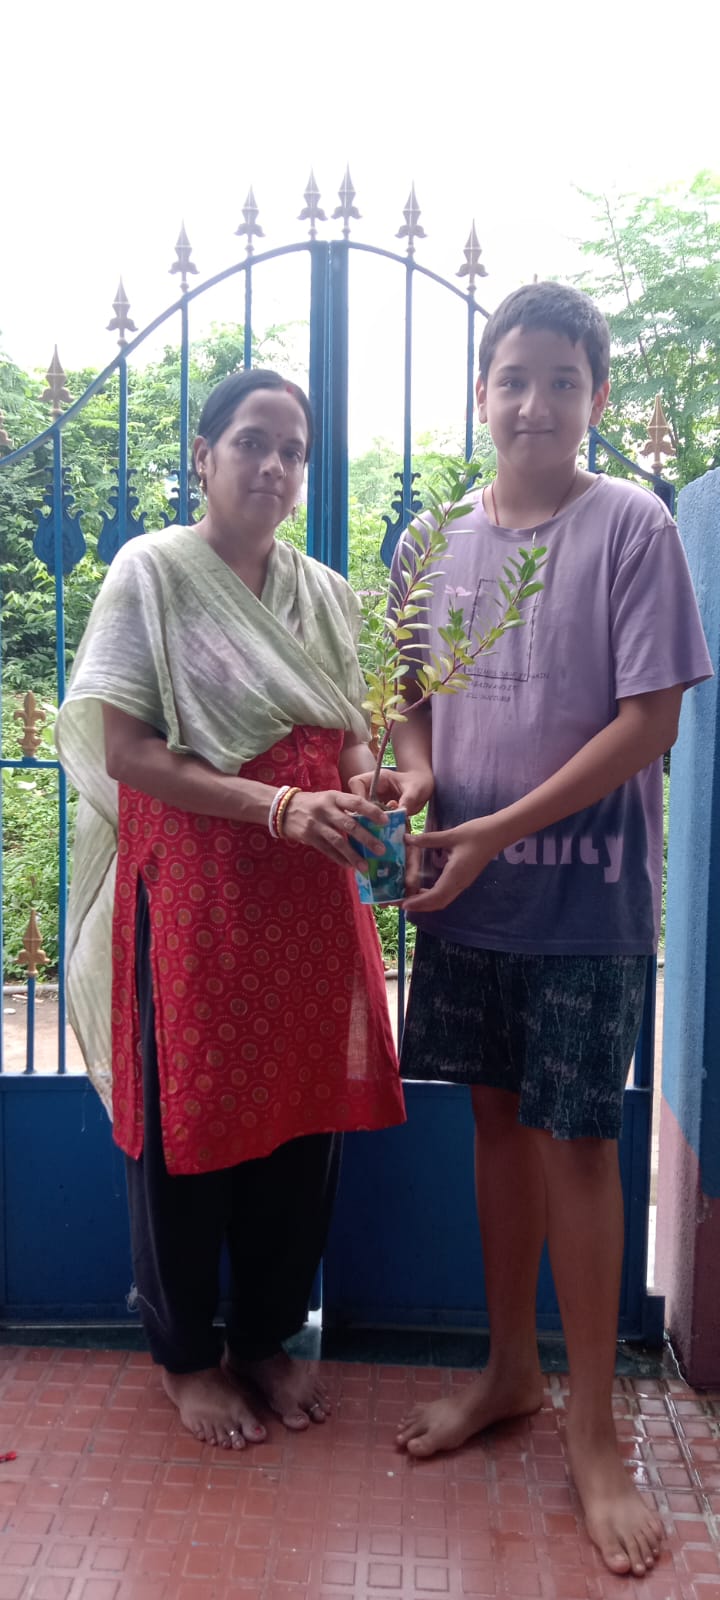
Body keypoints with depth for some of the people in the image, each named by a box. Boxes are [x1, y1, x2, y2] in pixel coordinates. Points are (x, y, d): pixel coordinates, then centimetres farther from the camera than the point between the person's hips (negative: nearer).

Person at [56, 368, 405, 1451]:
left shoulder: (325, 594, 11)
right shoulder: (152, 571, -6)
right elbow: (124, 750, -12)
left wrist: (361, 786, -9)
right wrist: (279, 807, -21)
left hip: (309, 894, 5)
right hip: (193, 887, -5)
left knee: (304, 1116, 11)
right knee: (188, 1118, 7)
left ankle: (267, 1335, 34)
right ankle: (188, 1355, 30)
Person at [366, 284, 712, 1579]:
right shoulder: (439, 539, 8)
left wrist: (499, 832, -17)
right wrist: (415, 774, -7)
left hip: (585, 894, -4)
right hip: (462, 888, 5)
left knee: (577, 1139, 2)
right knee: (497, 1117, 14)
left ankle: (592, 1432, 20)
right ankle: (508, 1370, 34)